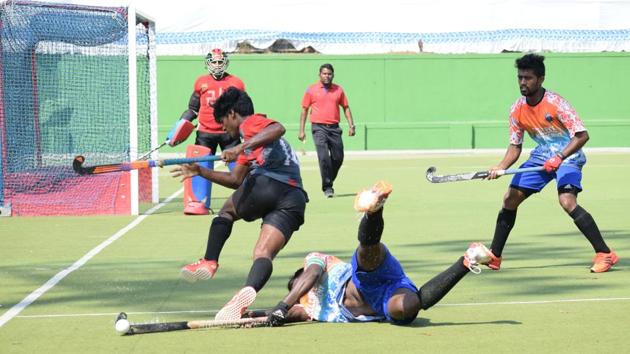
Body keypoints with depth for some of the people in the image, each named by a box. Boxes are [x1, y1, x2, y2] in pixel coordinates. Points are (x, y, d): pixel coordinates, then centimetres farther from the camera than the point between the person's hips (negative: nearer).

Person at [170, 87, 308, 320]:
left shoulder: (251, 123, 10)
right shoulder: (250, 144, 38)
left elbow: (278, 129, -14)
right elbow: (235, 180, 42)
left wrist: (241, 148, -20)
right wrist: (200, 172, 41)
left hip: (268, 184, -7)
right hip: (294, 199, 7)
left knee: (227, 211, 23)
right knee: (264, 253, -9)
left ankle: (209, 262, 14)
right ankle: (248, 290, -36)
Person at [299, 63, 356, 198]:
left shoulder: (338, 90, 10)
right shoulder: (311, 90, 4)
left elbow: (346, 107, 15)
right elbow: (304, 110, 6)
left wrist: (351, 125, 4)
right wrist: (301, 130, 1)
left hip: (334, 128, 3)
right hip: (319, 128, -3)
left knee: (338, 158, 5)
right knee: (324, 157, -15)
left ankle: (329, 182, 26)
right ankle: (327, 187, -8)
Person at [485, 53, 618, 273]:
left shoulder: (556, 103, -23)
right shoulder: (517, 110, -5)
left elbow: (582, 136, -27)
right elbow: (515, 147, 3)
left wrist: (559, 157, -38)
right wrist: (501, 167, -15)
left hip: (568, 156, -7)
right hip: (541, 156, 7)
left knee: (567, 201, -29)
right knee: (510, 199, 3)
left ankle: (605, 254, -23)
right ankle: (494, 256, 17)